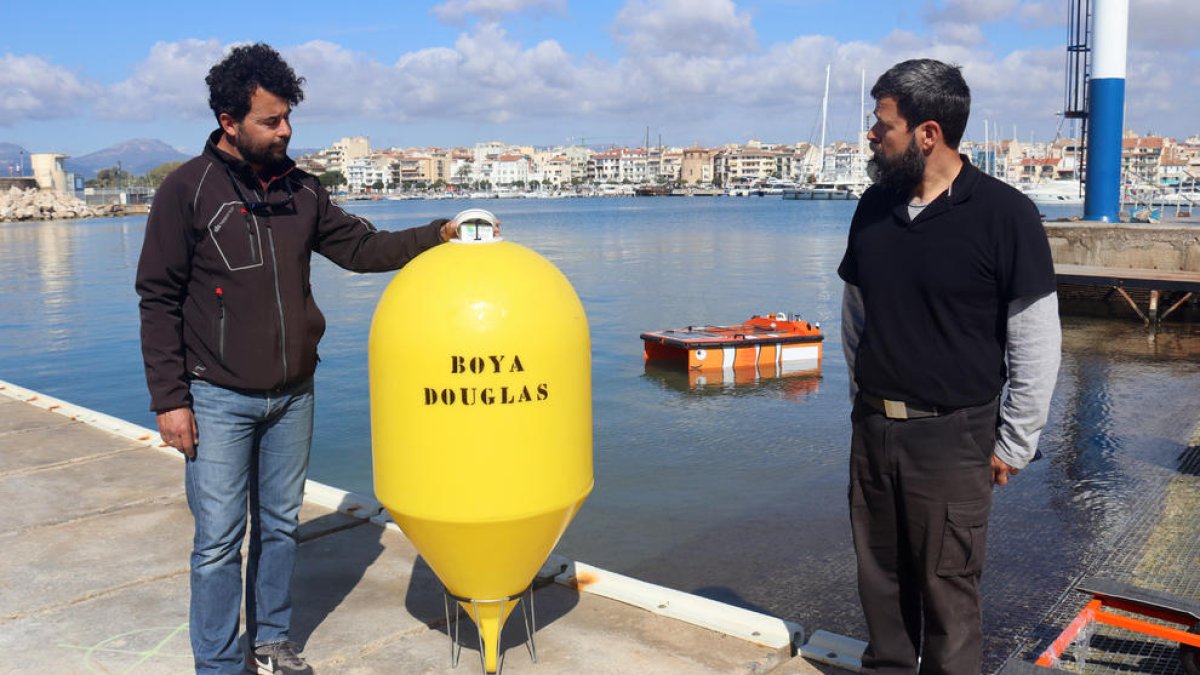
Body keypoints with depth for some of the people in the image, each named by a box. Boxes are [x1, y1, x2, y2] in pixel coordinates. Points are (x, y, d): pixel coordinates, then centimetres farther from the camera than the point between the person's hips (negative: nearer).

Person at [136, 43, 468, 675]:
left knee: (281, 526, 14)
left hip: (292, 395, 5)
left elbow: (362, 247, 7)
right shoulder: (188, 189, -8)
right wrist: (169, 399, -11)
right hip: (219, 399, -4)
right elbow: (158, 300, -7)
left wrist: (439, 234, -8)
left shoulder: (299, 189, 5)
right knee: (220, 538, 1)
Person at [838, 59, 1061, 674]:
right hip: (872, 429, 5)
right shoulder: (874, 207, 4)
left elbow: (1037, 344, -8)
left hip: (952, 437, -5)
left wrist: (1014, 445, -5)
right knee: (879, 576, 15)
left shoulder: (1004, 216, -12)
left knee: (947, 589, 5)